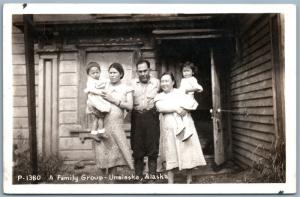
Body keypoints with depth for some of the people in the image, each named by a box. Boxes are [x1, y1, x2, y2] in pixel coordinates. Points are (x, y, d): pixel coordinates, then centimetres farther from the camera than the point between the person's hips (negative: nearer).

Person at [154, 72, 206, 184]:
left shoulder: (180, 92, 11)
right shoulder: (159, 96, 12)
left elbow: (193, 103, -3)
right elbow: (160, 107, -10)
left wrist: (180, 106, -12)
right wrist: (175, 108, -15)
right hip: (169, 129, 1)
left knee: (188, 153, 1)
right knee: (170, 155, -1)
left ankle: (189, 180, 15)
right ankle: (170, 182, 5)